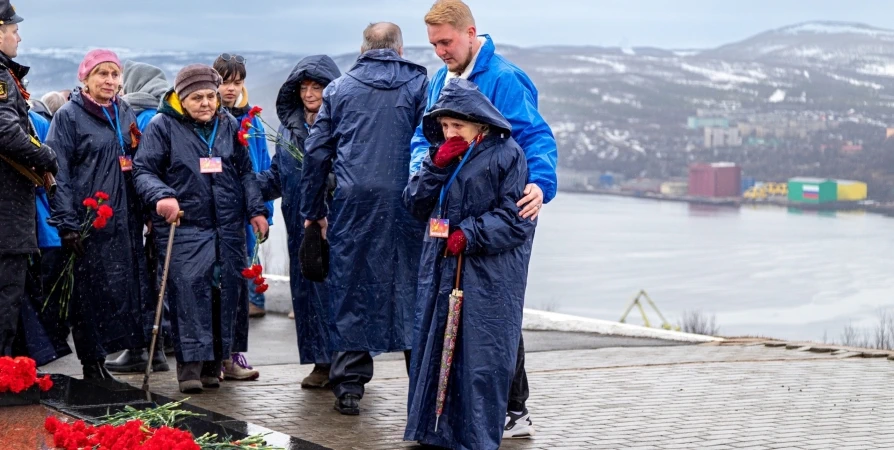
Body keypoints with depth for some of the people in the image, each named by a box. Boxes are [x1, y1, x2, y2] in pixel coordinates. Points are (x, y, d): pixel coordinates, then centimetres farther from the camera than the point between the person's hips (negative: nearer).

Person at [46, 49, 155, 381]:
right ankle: (92, 362, 5)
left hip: (126, 218, 5)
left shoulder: (126, 114, 14)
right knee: (92, 288, -3)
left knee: (130, 285, 3)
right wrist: (67, 224, -14)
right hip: (89, 220, -5)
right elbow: (58, 174, -8)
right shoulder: (68, 116, -4)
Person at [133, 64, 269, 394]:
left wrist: (256, 209, 10)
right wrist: (161, 196, -23)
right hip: (184, 227, -4)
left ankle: (213, 363, 15)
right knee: (189, 290, -14)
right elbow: (144, 170, -4)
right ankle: (190, 364, -10)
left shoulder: (228, 125, 12)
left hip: (228, 228, 5)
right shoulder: (162, 126, -1)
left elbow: (245, 171, 19)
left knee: (226, 292, 5)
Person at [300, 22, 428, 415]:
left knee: (350, 288, 6)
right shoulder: (420, 84, 7)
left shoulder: (339, 89, 12)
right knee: (410, 286, 5)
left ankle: (348, 386, 5)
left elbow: (316, 153, 11)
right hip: (407, 202, -1)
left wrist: (313, 211, 17)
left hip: (352, 202, 1)